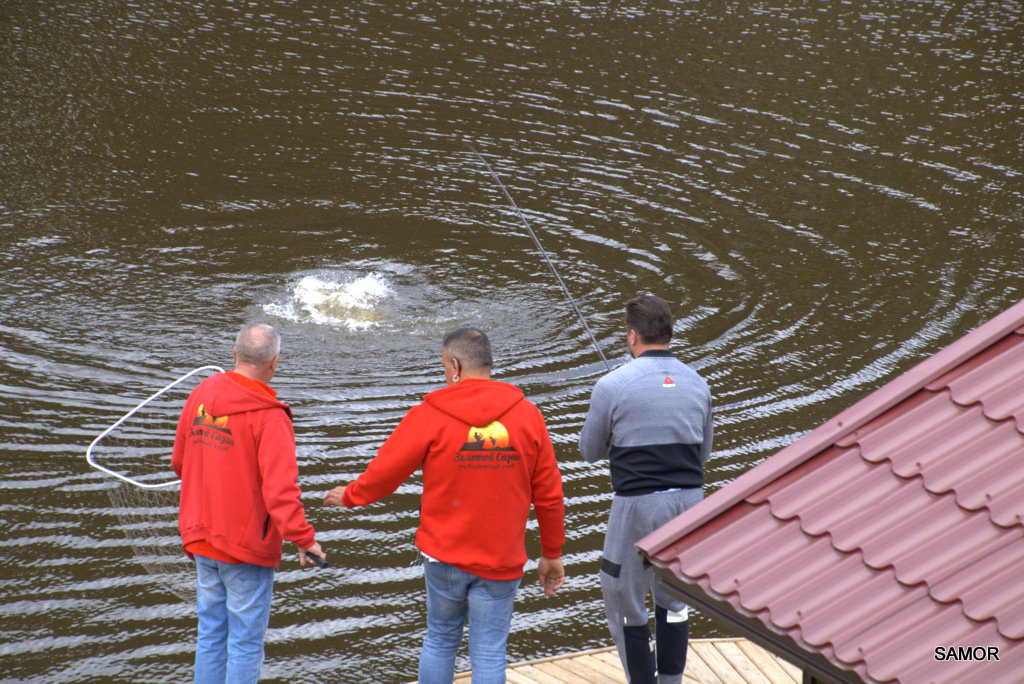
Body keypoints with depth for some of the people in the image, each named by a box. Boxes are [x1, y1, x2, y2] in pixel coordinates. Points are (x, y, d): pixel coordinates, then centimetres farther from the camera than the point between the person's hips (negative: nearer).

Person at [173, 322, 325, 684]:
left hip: (202, 540, 7)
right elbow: (280, 487, -28)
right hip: (247, 546, -7)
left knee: (210, 636, 17)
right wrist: (302, 537, -26)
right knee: (245, 641, 3)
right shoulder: (268, 416, -20)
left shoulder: (200, 396, 2)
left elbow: (179, 461, 15)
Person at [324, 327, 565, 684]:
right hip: (502, 560, 1)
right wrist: (552, 554, 13)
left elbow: (385, 472, -2)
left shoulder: (430, 415, -10)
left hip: (444, 554, 0)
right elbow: (549, 494, 2)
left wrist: (350, 495, 19)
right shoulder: (527, 416, -3)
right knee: (489, 653, 5)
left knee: (440, 640, 18)